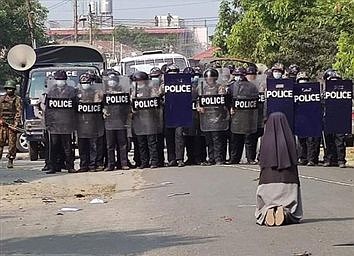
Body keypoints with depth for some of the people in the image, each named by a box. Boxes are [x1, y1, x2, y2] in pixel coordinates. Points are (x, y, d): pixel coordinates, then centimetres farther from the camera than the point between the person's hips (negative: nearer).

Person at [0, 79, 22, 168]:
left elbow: (19, 112, -2)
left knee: (12, 143, -3)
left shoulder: (17, 99, 4)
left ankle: (10, 161, 2)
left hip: (12, 124, -2)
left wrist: (16, 124, -12)